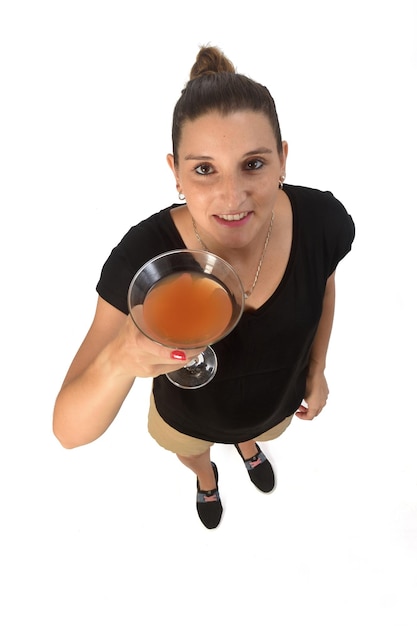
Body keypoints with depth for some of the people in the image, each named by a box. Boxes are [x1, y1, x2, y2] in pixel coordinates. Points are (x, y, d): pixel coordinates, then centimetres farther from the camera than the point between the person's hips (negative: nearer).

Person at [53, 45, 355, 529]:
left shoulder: (324, 221, -33)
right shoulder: (143, 257, -41)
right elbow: (69, 431, -40)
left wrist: (317, 370, 4)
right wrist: (121, 359, -60)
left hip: (279, 401, 2)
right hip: (189, 417, -1)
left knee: (259, 430, 39)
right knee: (192, 454, 35)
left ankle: (247, 444, 79)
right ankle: (206, 478, 75)